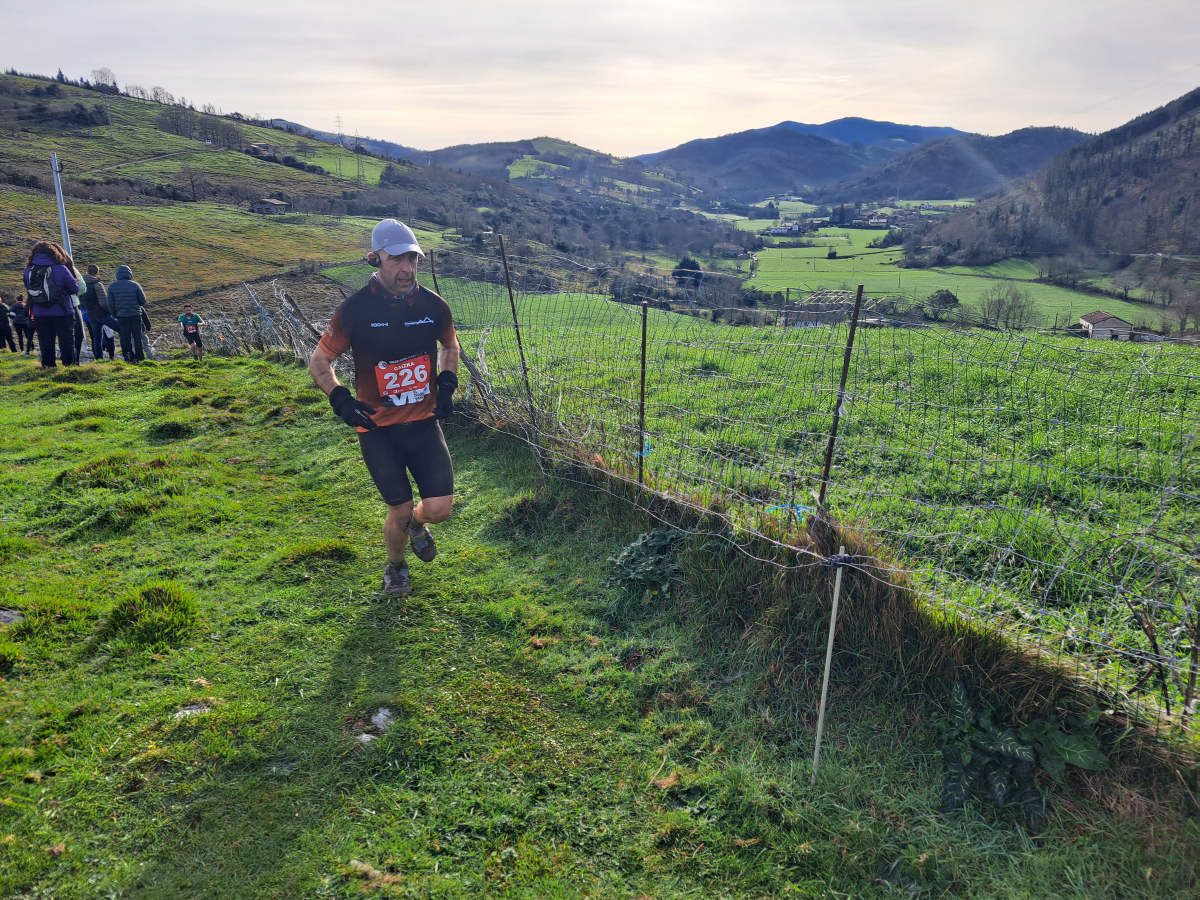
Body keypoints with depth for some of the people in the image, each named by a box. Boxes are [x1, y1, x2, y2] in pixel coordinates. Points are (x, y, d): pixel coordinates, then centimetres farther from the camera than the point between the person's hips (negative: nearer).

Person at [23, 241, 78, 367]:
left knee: (46, 347, 11)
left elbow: (28, 290, 9)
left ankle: (48, 368, 15)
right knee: (67, 345, 4)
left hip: (40, 315, 3)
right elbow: (75, 289, -5)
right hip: (62, 314, -3)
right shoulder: (61, 269, -13)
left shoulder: (28, 271, -1)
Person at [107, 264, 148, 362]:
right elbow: (143, 301, -1)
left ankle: (128, 357, 3)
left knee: (125, 337, 7)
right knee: (137, 336, 9)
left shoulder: (112, 286, -1)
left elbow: (111, 304, 0)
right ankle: (139, 357, 13)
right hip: (135, 314, -1)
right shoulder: (135, 285, -5)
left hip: (121, 316, 1)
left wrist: (115, 315, 14)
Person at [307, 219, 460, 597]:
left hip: (424, 423, 3)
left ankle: (416, 524, 35)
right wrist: (340, 399, -13)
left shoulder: (433, 305, -2)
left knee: (439, 508, -5)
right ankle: (395, 566, 35)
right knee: (399, 510, 2)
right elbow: (319, 361, 2)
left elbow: (450, 346, 20)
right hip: (378, 429, -2)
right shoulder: (355, 309, -10)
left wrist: (447, 383, 4)